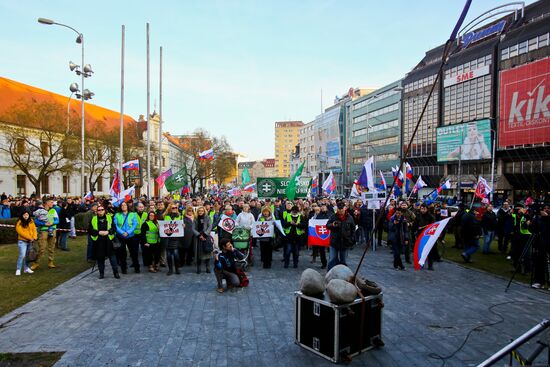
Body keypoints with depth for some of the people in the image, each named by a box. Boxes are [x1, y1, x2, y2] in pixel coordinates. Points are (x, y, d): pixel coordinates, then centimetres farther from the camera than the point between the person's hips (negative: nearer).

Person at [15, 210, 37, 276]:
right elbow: (21, 232, -14)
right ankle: (18, 269, -3)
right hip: (22, 241, -5)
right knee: (22, 255, -13)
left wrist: (34, 237, -11)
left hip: (30, 241, 5)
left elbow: (34, 229, 5)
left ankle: (27, 268, 22)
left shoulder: (31, 222, 7)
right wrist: (29, 238, -16)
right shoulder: (19, 223, -8)